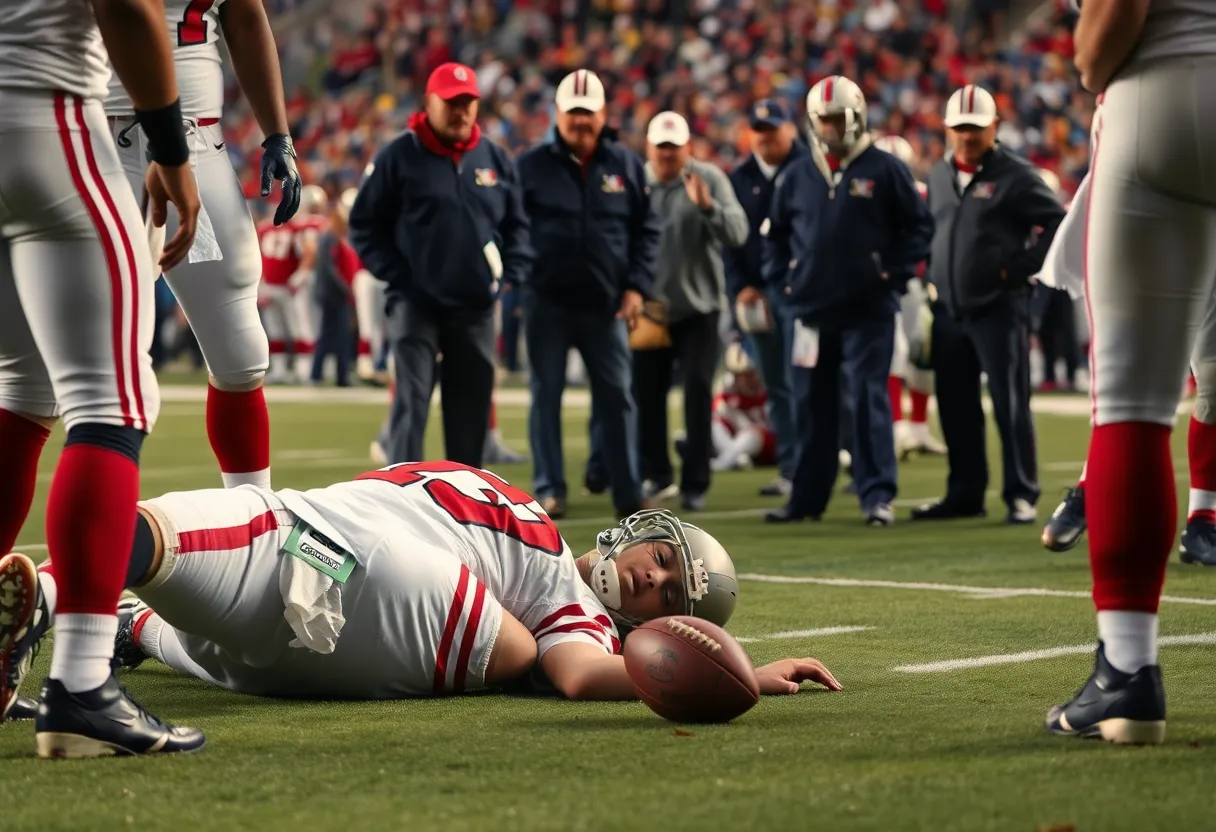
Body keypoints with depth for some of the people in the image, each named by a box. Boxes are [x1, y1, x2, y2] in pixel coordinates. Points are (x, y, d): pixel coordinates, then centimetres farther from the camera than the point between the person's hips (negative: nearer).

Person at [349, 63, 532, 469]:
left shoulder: (496, 159, 9)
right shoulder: (398, 157, -4)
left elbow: (517, 225, 16)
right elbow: (365, 225, -1)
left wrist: (510, 276, 3)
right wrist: (397, 276, -9)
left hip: (476, 306, 4)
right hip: (416, 304, -4)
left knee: (471, 405, 9)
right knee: (411, 401, -9)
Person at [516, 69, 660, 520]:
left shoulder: (626, 166, 6)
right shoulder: (531, 166, 1)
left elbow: (647, 230, 8)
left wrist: (637, 287, -1)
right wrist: (519, 278, -7)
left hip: (606, 305, 1)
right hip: (547, 301, -1)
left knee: (617, 396, 2)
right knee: (547, 394, 3)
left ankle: (629, 494, 6)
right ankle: (549, 489, 8)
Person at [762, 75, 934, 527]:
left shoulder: (885, 169, -1)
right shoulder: (797, 176, 10)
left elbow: (918, 226, 1)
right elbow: (774, 232, 19)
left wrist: (895, 274, -7)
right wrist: (782, 278, 8)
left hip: (867, 309, -4)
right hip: (810, 308, 4)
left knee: (868, 400, -7)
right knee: (812, 405, 8)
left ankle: (877, 496, -3)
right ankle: (807, 496, 16)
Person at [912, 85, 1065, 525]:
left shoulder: (1015, 174, -7)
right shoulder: (939, 175, 13)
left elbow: (1057, 222, -9)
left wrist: (1020, 267, -12)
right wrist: (934, 273, 13)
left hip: (998, 309, -6)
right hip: (949, 308, 6)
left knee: (1010, 405, -6)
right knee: (956, 407, 10)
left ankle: (1021, 496, -2)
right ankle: (965, 494, 20)